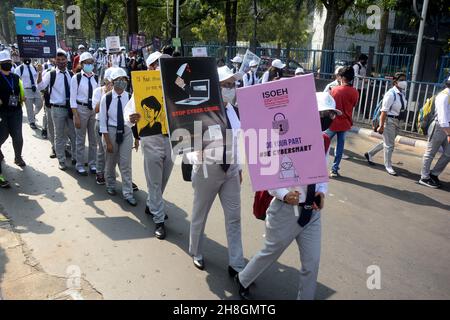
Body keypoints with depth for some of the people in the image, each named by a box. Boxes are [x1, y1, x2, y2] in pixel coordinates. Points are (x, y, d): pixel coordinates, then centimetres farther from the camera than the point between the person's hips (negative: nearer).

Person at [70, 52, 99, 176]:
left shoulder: (96, 78, 4)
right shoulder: (76, 78, -6)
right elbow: (73, 98, -7)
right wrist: (76, 116, -12)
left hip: (95, 109, 4)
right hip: (81, 109, -3)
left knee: (93, 139, 10)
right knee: (80, 139, 6)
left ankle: (92, 164, 25)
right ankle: (80, 166, 18)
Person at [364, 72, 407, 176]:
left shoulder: (402, 93, 6)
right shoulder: (391, 94, -18)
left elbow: (402, 108, 14)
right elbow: (384, 110, -21)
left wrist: (399, 122, 16)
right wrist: (381, 125, -23)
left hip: (397, 121, 8)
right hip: (389, 120, -8)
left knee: (387, 143, 19)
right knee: (389, 145, 1)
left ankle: (369, 154, 36)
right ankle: (388, 166, 16)